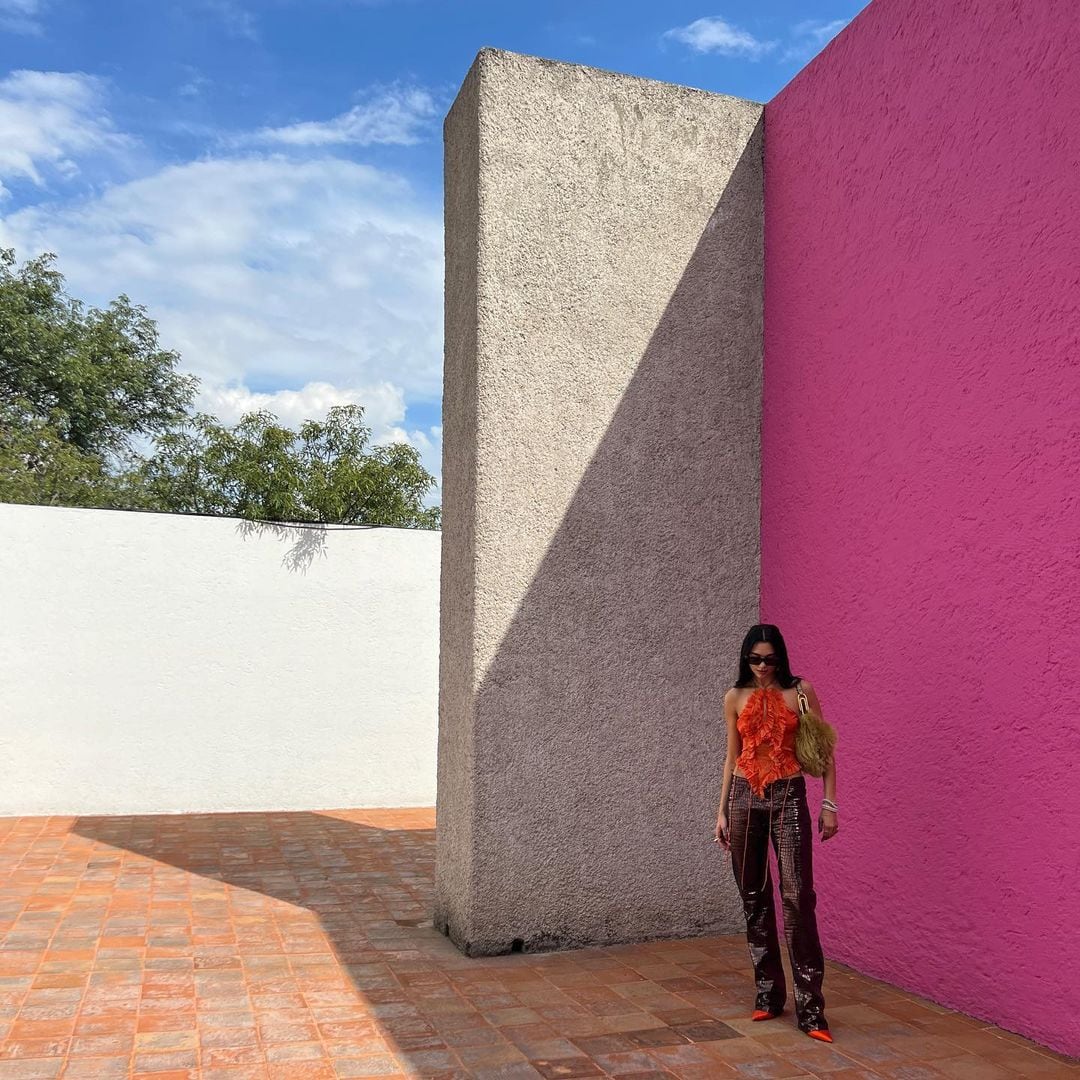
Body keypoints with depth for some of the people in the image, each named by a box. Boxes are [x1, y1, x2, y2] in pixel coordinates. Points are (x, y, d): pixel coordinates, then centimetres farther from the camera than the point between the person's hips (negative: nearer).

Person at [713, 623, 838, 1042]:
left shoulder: (800, 691, 1)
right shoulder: (735, 698, 7)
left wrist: (829, 803, -2)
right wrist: (722, 811, 10)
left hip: (788, 796, -3)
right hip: (745, 797, 3)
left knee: (797, 897, -10)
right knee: (754, 897, 7)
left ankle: (809, 1007, -5)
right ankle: (768, 993, 19)